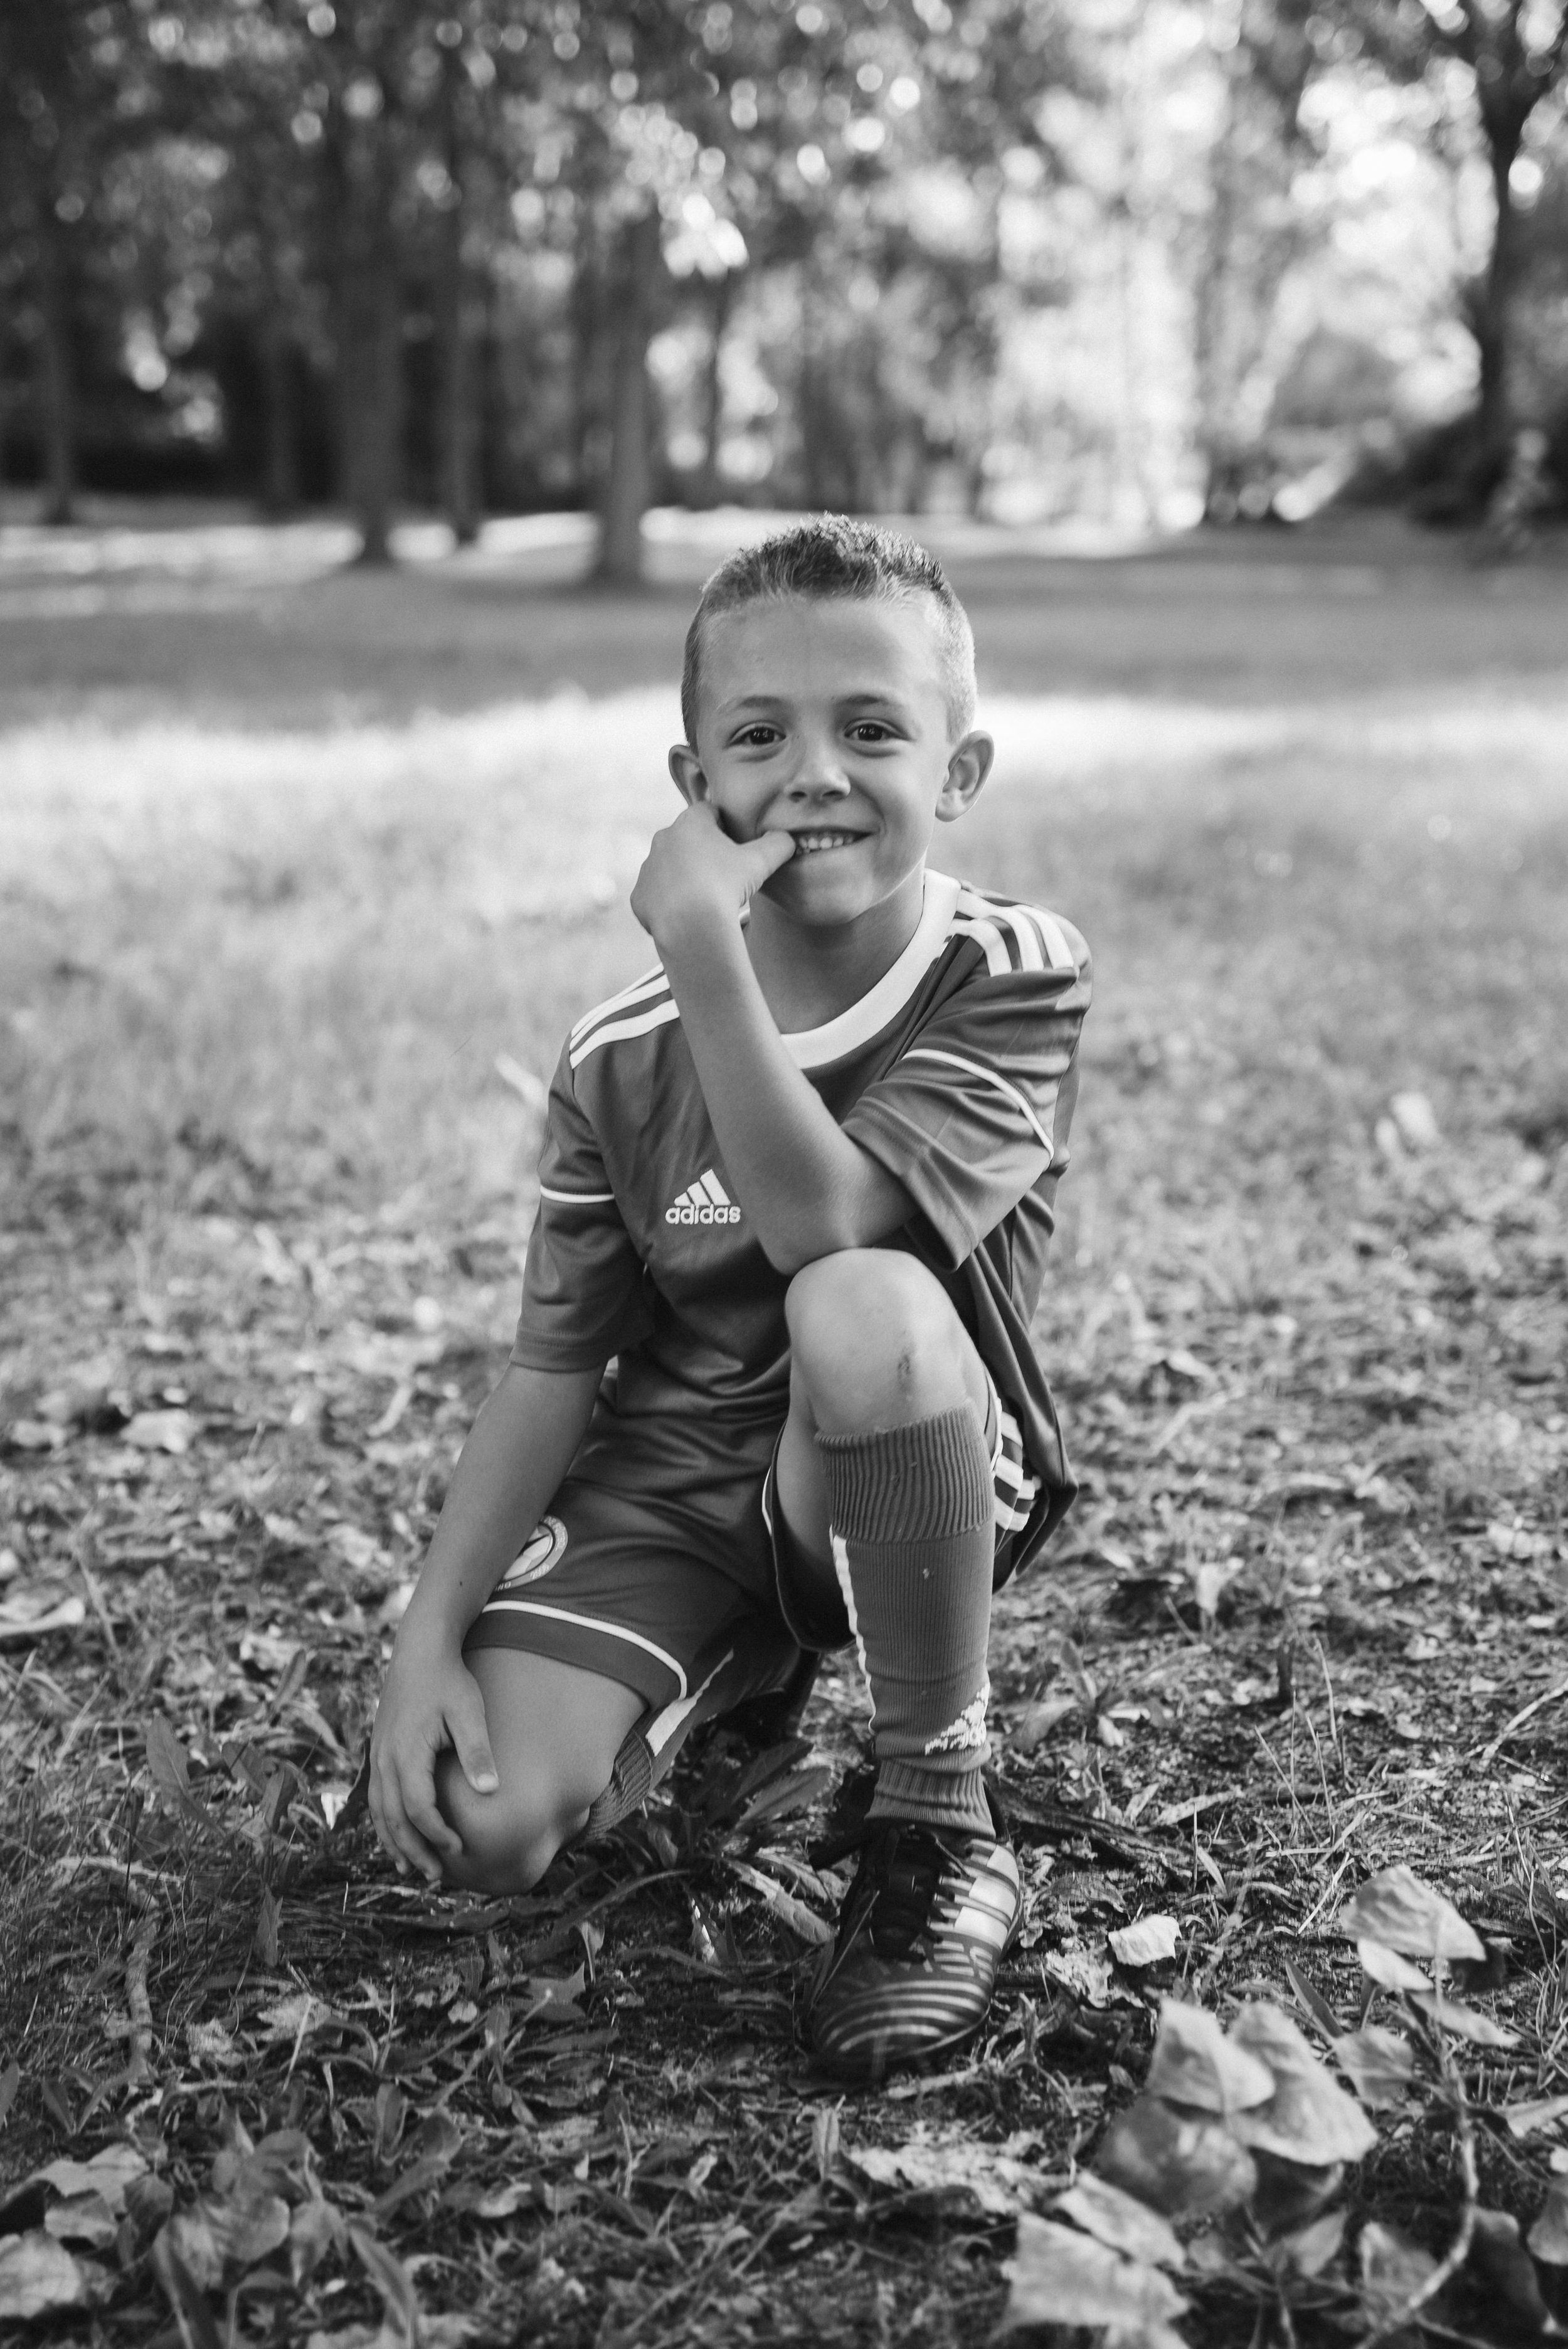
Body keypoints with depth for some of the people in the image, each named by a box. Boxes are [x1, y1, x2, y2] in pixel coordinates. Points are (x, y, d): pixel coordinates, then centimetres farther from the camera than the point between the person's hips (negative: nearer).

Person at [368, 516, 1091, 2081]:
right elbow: (556, 1365, -1)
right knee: (477, 1824, -18)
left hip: (910, 1483, -3)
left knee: (864, 1304, -38)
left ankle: (941, 1821, -17)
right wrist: (433, 1636, -8)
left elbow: (818, 1221, -30)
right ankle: (745, 1668, 18)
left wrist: (703, 949, -33)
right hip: (668, 1487, 4)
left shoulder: (1013, 979, -15)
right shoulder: (621, 1062, -5)